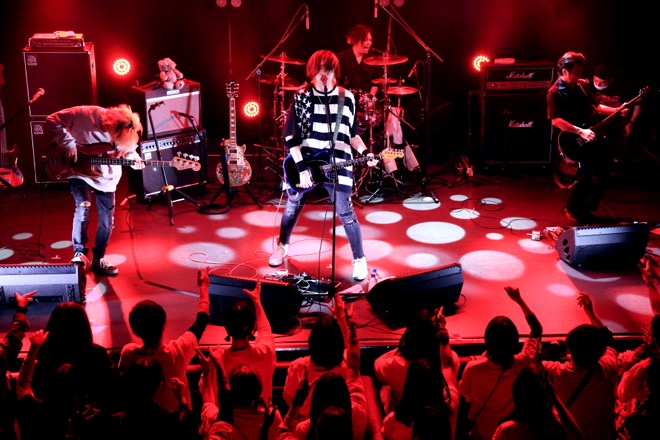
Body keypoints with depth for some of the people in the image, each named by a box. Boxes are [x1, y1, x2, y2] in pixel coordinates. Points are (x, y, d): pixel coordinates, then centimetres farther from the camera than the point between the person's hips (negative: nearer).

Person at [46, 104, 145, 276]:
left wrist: (134, 159, -18)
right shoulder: (85, 115, -26)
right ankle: (79, 253, -10)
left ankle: (98, 259, 21)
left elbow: (128, 150, 4)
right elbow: (53, 120, -18)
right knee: (82, 209, -23)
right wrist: (68, 144, -25)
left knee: (107, 221, 5)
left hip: (106, 178, 4)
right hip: (81, 172, -4)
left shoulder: (127, 133, -15)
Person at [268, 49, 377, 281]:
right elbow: (290, 136, -7)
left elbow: (352, 134, 10)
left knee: (345, 213, -3)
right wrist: (301, 168, -14)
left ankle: (359, 260, 11)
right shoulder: (301, 97, -3)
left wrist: (365, 153, -6)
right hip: (305, 162, 0)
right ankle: (282, 246, 40)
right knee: (293, 208, 15)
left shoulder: (347, 97, 2)